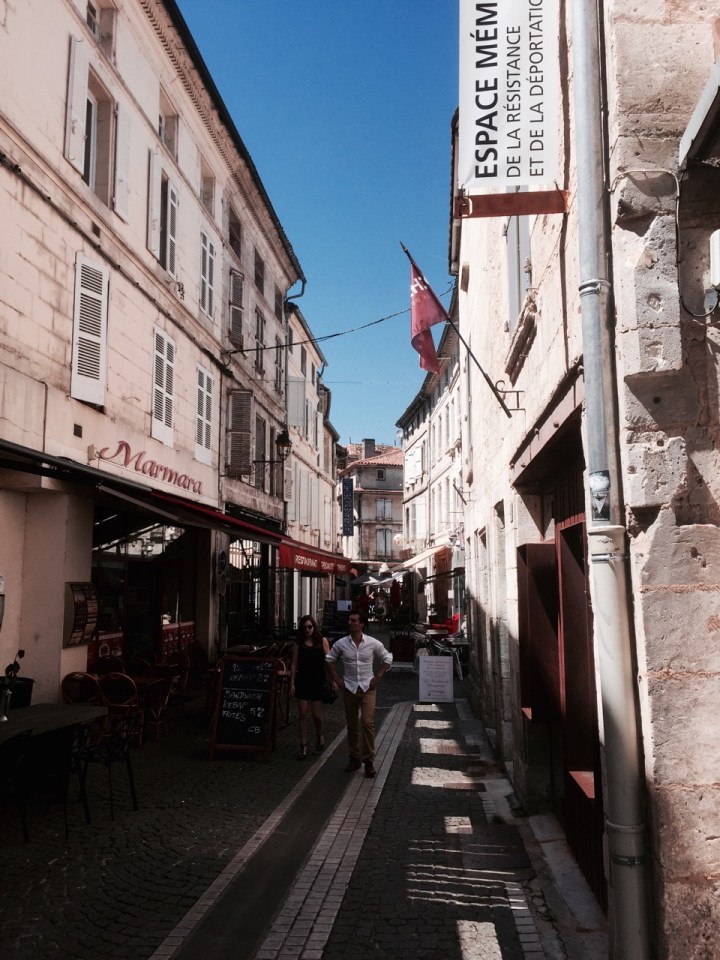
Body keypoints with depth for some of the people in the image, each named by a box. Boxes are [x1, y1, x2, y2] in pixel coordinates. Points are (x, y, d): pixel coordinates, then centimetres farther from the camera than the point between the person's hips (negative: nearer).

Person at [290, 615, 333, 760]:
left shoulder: (322, 641, 1)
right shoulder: (299, 644, 3)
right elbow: (294, 664, 3)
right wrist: (292, 683, -2)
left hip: (318, 681, -1)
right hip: (302, 681, 1)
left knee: (317, 715, 3)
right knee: (302, 714, 2)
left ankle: (319, 735, 34)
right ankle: (303, 745, 12)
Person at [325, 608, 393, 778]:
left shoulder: (373, 643, -7)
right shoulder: (341, 644, -4)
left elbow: (387, 659, 6)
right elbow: (330, 659, 11)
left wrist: (377, 678, -1)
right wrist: (336, 678, 3)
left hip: (367, 688, -2)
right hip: (349, 688, 2)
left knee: (367, 723, -12)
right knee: (351, 725, 10)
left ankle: (368, 760, 0)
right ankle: (354, 758, 24)